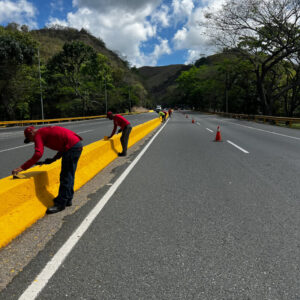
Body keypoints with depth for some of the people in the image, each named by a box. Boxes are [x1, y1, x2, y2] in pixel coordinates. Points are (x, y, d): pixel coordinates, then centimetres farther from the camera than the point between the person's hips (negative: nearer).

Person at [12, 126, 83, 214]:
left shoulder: (38, 135, -1)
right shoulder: (46, 131, 26)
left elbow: (38, 154, -17)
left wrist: (22, 167, -16)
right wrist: (53, 159, 20)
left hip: (72, 146, -10)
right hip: (77, 144, 10)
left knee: (66, 176, -2)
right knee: (69, 175, 17)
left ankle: (60, 204, 6)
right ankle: (67, 200, 28)